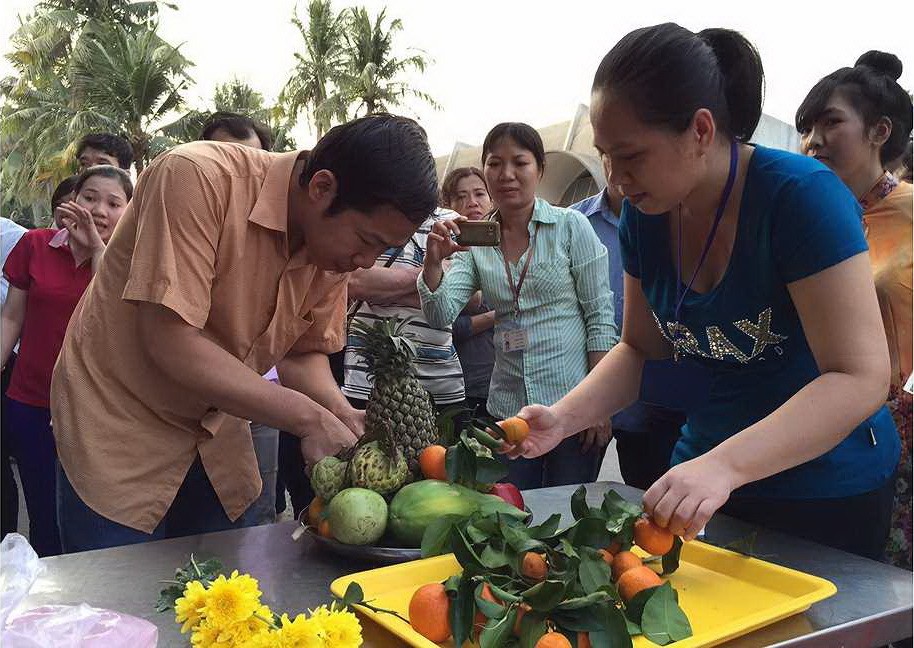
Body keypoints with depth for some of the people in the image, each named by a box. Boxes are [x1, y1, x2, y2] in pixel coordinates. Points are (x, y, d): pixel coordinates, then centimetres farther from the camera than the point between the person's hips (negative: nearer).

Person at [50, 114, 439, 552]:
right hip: (117, 433, -5)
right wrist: (309, 418, -29)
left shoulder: (337, 244, -7)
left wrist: (340, 413, -17)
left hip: (217, 439, 6)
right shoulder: (196, 178, -27)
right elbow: (170, 343, -31)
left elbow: (303, 352, 4)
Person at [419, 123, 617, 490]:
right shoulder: (476, 241, 5)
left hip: (572, 403, -3)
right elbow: (441, 315, -4)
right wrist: (434, 261, -22)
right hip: (508, 408, 3)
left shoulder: (571, 226, -5)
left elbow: (600, 317, -5)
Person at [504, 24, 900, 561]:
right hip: (706, 470, 6)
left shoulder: (803, 195, -23)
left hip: (826, 494, -5)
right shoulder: (644, 213, -4)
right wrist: (564, 417, -12)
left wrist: (725, 466, -39)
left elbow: (861, 378, -27)